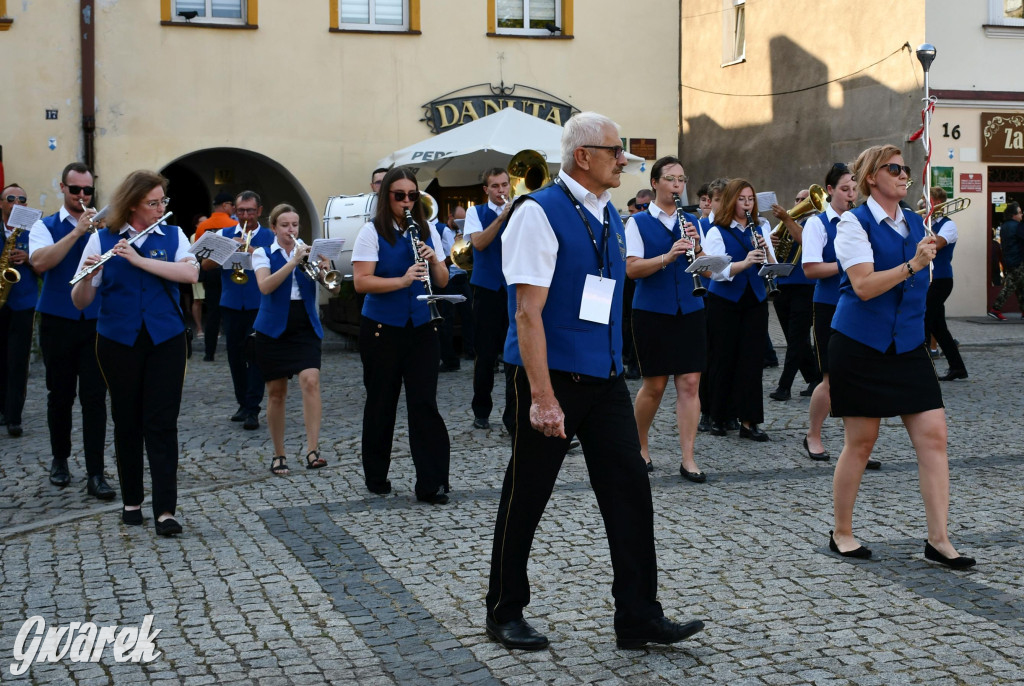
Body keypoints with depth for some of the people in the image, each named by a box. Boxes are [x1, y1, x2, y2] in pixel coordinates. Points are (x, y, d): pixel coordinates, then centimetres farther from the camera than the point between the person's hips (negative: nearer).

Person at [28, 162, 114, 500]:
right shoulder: (45, 226, 3)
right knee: (60, 395, 10)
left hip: (96, 322, 0)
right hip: (58, 322, 0)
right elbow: (40, 262, -17)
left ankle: (96, 473, -2)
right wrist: (76, 232, -21)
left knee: (95, 397, -4)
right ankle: (60, 459, 29)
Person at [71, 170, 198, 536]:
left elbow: (190, 274, -15)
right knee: (126, 422, 8)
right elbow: (80, 302, -2)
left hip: (165, 340, 0)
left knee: (162, 423, -5)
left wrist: (138, 259, -20)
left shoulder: (173, 236, 5)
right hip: (119, 341, 0)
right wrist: (87, 276, -24)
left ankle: (165, 510, -5)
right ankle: (131, 501, 23)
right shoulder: (101, 239, 1)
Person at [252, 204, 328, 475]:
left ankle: (313, 450, -22)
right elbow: (265, 286, -17)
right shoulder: (263, 254, 2)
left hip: (305, 329, 1)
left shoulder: (308, 253, 8)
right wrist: (293, 262, -25)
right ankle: (278, 455, 17)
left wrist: (325, 271, -22)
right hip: (273, 330, -1)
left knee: (311, 380, -19)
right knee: (276, 392, 5)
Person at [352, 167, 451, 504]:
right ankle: (376, 476, 24)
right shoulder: (372, 232, -5)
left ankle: (432, 483, -2)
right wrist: (403, 280, -27)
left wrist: (434, 261, -13)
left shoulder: (427, 230, 6)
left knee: (424, 403, -4)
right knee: (381, 402, 8)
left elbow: (442, 282, 8)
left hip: (421, 328, 2)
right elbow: (361, 281, -15)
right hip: (382, 329, -2)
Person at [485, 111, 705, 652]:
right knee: (526, 499, 6)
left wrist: (613, 364, 17)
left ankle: (638, 617, 11)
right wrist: (542, 397, -22)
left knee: (630, 491, 3)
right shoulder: (541, 213, -14)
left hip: (605, 378, 7)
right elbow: (528, 312, -18)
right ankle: (504, 613, 22)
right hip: (552, 376, -7)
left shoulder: (609, 217, 10)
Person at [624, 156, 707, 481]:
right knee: (655, 384, 4)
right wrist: (668, 257, -25)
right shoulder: (638, 222, 0)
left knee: (689, 383, -2)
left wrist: (696, 246, -13)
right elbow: (631, 268, -12)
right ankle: (640, 445, 27)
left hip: (689, 311, 3)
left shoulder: (691, 221, 11)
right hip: (652, 311, -3)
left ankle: (688, 460, 1)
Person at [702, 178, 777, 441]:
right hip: (725, 301, -3)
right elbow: (716, 271, -16)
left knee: (752, 360, 0)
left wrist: (765, 250, -16)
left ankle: (748, 421, 3)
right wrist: (745, 263, -30)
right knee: (723, 359, 3)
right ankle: (717, 417, 18)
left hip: (755, 301, 3)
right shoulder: (717, 232, -5)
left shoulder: (761, 228, 8)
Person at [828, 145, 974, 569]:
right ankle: (841, 533, 18)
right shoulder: (855, 223, -7)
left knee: (933, 437, -4)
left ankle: (938, 540, 1)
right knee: (860, 442, 2)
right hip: (861, 344, -6)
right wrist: (912, 265, -24)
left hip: (908, 346, 6)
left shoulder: (916, 225, 12)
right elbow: (863, 285, -18)